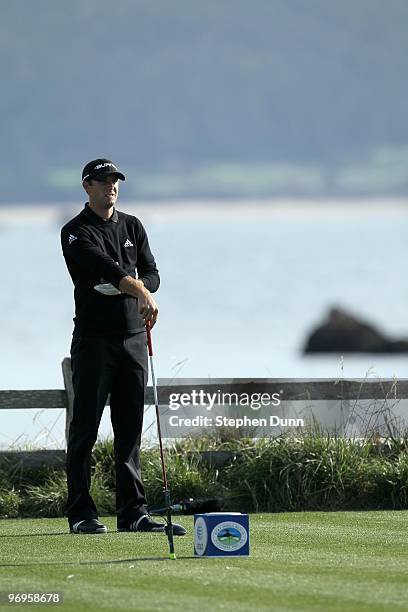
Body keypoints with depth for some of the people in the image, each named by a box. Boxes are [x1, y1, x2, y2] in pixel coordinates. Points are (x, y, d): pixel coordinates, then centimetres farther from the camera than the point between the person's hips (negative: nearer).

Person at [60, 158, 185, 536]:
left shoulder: (132, 227, 16)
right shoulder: (76, 232, -5)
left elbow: (151, 274, 12)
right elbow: (104, 265, -22)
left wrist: (126, 287, -10)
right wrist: (138, 291, -38)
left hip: (133, 337, 5)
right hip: (93, 338, -5)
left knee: (130, 430, 5)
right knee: (85, 427, -4)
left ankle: (132, 512, 7)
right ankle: (80, 513, -1)